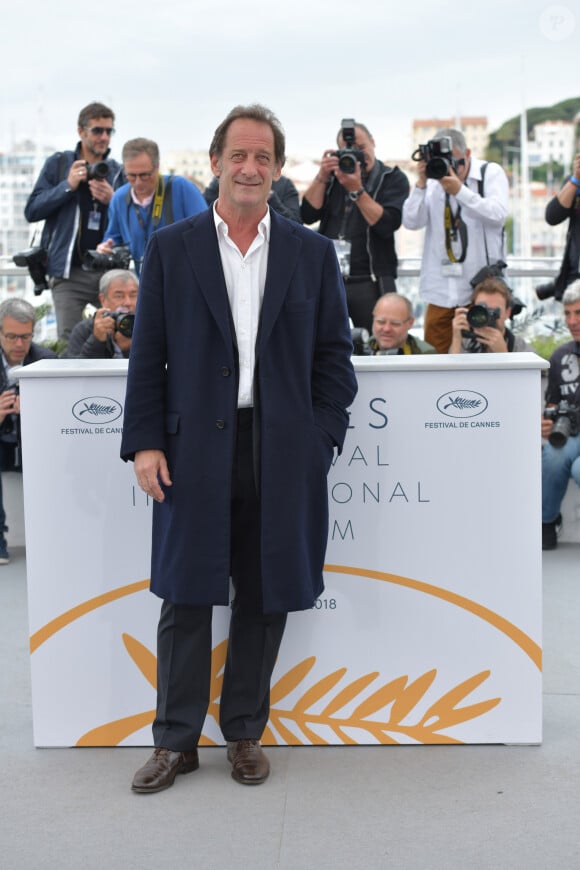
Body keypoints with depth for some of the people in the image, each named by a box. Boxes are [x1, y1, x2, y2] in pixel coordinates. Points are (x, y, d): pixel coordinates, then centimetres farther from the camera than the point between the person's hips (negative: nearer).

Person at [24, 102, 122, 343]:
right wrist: (67, 186, -8)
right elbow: (32, 211, 2)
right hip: (69, 273, -1)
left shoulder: (117, 171, 11)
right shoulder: (59, 164, 8)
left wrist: (112, 201, -9)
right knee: (68, 344, -8)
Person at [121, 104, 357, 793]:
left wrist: (322, 438, -2)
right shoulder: (170, 248, 5)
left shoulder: (312, 253, 8)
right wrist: (145, 442, -5)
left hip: (283, 453, 1)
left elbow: (333, 354, 8)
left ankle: (244, 731, 25)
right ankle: (176, 741, 18)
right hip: (195, 450, -1)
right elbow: (147, 354, 3)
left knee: (265, 597, 9)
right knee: (186, 596, 5)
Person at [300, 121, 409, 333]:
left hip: (370, 283, -3)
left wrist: (356, 190, -14)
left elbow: (387, 224, -11)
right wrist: (322, 176, -3)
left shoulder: (393, 178, 4)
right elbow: (308, 216, 5)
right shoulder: (335, 176, 16)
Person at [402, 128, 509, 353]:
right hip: (442, 288, 3)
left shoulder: (491, 172, 3)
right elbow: (411, 222, 1)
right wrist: (421, 184, -9)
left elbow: (498, 215, -13)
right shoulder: (432, 179, 9)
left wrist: (459, 190, -18)